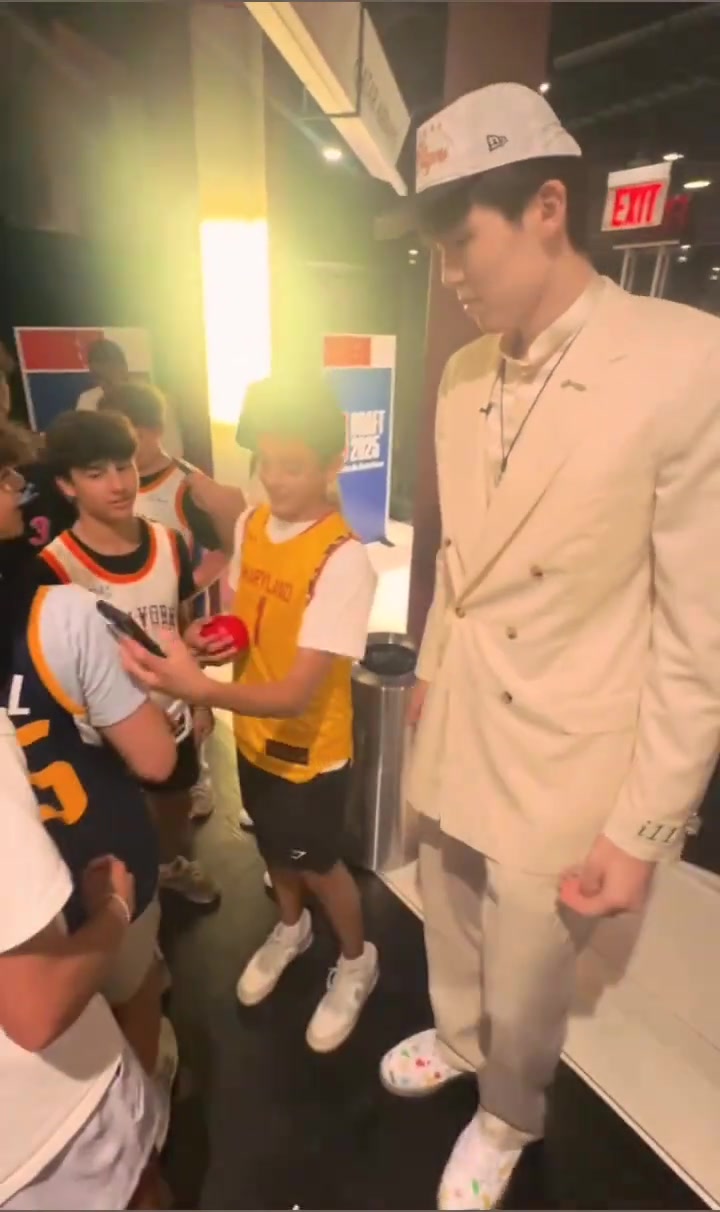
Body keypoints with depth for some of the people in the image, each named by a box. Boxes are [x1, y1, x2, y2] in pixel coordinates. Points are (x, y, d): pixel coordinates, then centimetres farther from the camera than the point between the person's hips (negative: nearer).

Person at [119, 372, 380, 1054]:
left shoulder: (344, 559, -29)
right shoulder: (250, 523, -6)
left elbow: (297, 694, -33)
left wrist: (199, 689, -47)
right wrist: (219, 636, -11)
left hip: (310, 745, -6)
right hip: (252, 731, 7)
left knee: (317, 865, 15)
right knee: (273, 843, 27)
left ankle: (357, 961, 46)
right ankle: (291, 929, 58)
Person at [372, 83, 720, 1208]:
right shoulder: (463, 374, 3)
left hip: (562, 767, -5)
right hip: (451, 737, 6)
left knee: (523, 993, 19)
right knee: (450, 940, 28)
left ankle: (508, 1118, 54)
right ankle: (455, 1040, 62)